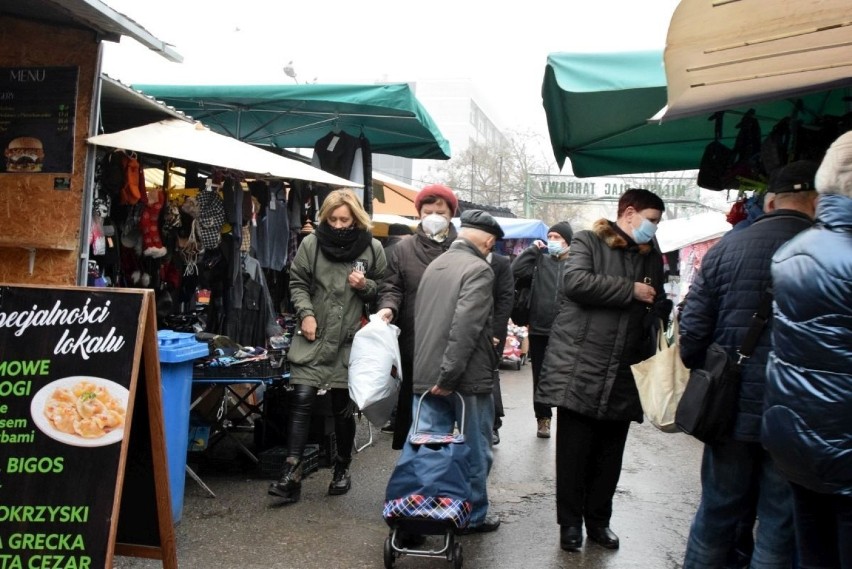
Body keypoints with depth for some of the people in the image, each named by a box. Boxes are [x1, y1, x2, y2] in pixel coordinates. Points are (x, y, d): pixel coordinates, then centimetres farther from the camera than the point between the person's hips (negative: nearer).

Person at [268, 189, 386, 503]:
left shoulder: (372, 248, 0)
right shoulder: (312, 243, -1)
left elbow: (382, 288, 10)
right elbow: (297, 282, 6)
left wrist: (365, 286, -11)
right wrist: (306, 313, -8)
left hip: (349, 340, 0)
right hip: (313, 337, 0)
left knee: (343, 407, 9)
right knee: (301, 401, -7)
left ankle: (342, 469, 28)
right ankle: (291, 474, -3)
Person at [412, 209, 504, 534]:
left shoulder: (434, 265, 11)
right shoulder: (479, 269, -13)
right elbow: (465, 327, -24)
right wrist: (449, 375, -22)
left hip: (427, 374, 7)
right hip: (467, 377, -7)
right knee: (474, 451, 9)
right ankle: (473, 516, 21)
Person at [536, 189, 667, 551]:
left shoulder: (651, 257, 16)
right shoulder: (588, 242, 0)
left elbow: (656, 309, 22)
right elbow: (575, 282, -18)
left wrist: (648, 359, 11)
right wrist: (630, 290, -13)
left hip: (622, 373, 5)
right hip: (579, 368, -5)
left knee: (609, 455, 11)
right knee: (574, 452, 3)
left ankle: (598, 520, 26)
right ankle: (570, 522, 17)